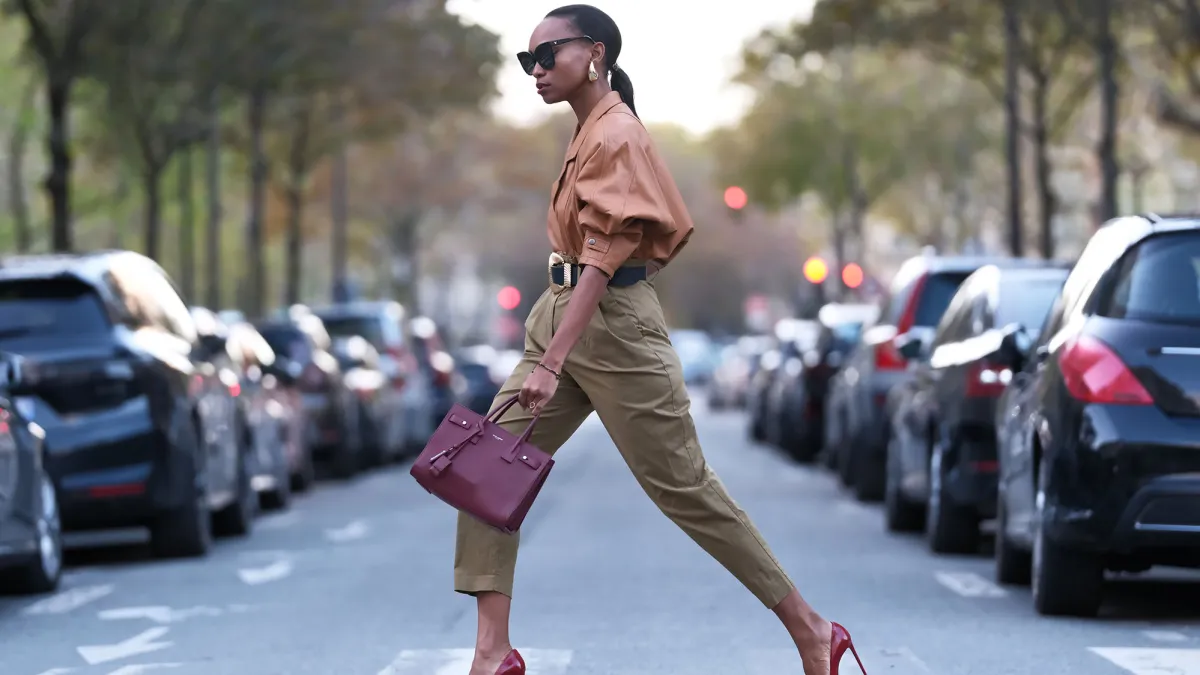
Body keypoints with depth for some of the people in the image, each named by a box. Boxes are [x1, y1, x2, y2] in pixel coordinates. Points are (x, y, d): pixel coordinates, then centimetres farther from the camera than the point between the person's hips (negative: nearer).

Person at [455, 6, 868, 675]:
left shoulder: (617, 135, -15)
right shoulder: (590, 132, 12)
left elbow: (602, 257, -23)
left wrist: (551, 363, -30)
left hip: (613, 324, -9)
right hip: (562, 313, 9)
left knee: (686, 489, -2)